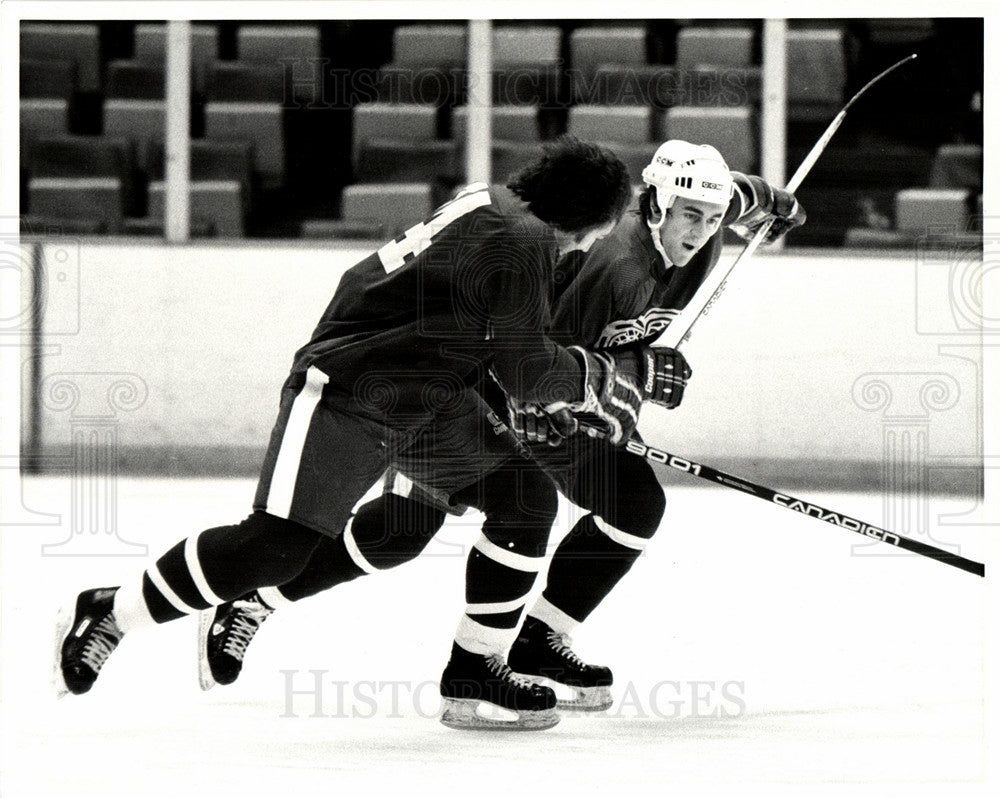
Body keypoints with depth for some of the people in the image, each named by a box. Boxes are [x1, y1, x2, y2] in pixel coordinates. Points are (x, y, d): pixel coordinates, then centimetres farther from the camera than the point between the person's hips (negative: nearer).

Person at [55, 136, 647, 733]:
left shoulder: (490, 206, 10)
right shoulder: (524, 245, -20)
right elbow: (526, 369, -17)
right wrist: (592, 379, 1)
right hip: (343, 394, -11)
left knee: (526, 497, 5)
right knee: (278, 546, -18)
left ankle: (476, 669, 11)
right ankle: (106, 614, -4)